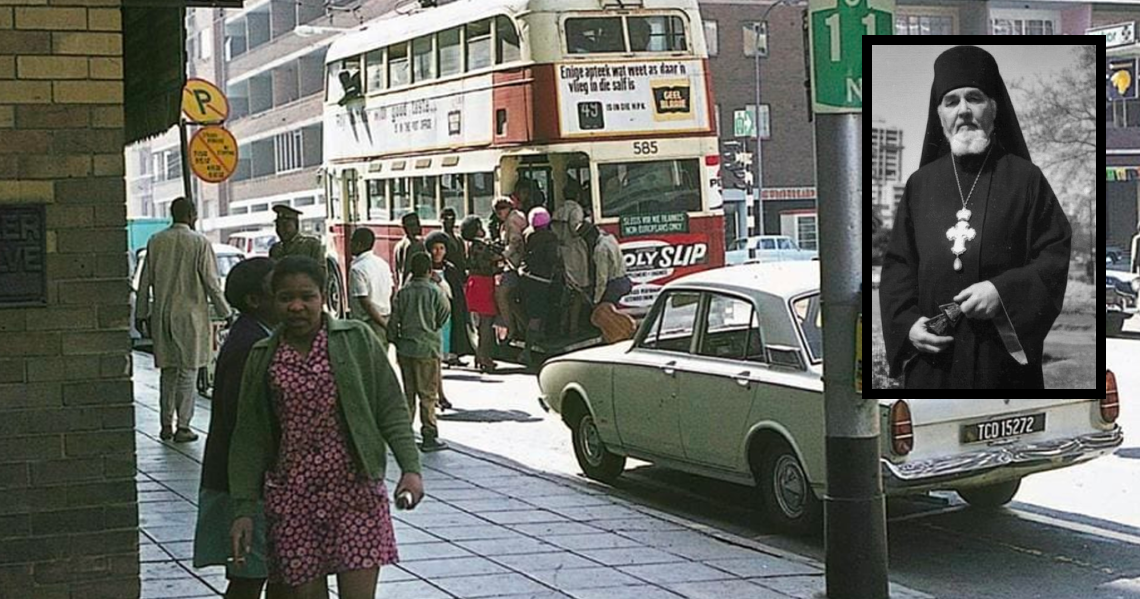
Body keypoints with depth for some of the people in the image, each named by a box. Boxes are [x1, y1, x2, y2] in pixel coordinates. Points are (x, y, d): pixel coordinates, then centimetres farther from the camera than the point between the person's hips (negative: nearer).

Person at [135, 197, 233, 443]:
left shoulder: (156, 242, 4)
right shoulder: (200, 242, -8)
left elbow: (145, 281, 7)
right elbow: (211, 283, -7)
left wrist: (142, 313, 15)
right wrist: (226, 313, 2)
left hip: (162, 316, 4)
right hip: (190, 315, -4)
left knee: (167, 371, 13)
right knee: (188, 371, 1)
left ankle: (166, 425, 15)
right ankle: (183, 427, 1)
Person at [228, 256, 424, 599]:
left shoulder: (356, 339, -1)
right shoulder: (263, 358, 6)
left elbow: (391, 410, 1)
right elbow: (249, 439, 9)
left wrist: (410, 468, -11)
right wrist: (244, 510, 4)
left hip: (356, 491, -2)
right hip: (292, 499, 2)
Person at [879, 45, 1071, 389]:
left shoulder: (1025, 179, 3)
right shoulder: (921, 184, 11)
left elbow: (1057, 255, -1)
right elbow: (897, 265, 11)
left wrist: (1003, 292, -16)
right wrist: (907, 322, -5)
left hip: (1005, 357, -2)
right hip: (933, 358, 2)